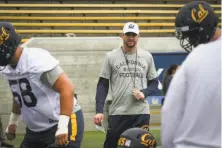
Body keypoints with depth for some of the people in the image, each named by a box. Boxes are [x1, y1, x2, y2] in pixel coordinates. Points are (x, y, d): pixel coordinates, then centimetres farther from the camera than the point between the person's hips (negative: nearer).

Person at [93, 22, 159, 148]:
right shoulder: (111, 57, 3)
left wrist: (144, 93, -9)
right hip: (117, 113, -1)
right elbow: (103, 85, 3)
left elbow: (154, 83, 13)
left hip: (141, 113, 1)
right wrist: (99, 111, -7)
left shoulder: (147, 57, 8)